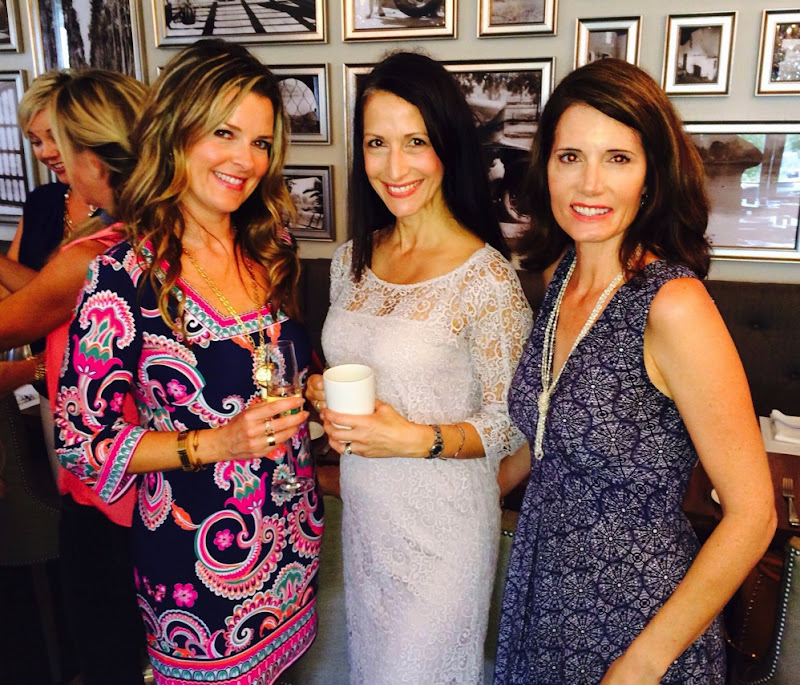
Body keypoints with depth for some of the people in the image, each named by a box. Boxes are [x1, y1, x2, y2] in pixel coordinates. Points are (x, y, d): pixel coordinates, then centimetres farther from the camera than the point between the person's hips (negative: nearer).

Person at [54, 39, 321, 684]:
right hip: (195, 559, -5)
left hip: (293, 533, 5)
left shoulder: (270, 247, -2)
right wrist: (211, 445, -24)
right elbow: (81, 440, -15)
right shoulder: (128, 273, -19)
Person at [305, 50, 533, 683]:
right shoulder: (352, 258, 1)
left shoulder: (487, 276, -19)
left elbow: (512, 422, -13)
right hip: (362, 509, 6)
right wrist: (322, 394, -7)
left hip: (441, 527, -5)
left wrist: (416, 438, -25)